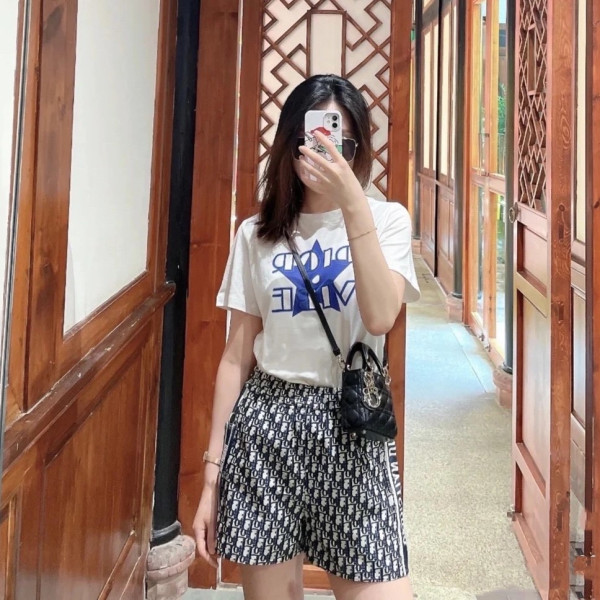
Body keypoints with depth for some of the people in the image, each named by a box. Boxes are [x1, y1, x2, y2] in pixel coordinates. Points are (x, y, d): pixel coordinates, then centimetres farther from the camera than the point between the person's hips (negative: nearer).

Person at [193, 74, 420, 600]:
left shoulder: (386, 220, 2)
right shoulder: (257, 234, 7)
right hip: (265, 423, 2)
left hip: (350, 424, -1)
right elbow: (236, 357, 6)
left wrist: (353, 204, -19)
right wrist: (212, 477, 4)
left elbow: (380, 318, -16)